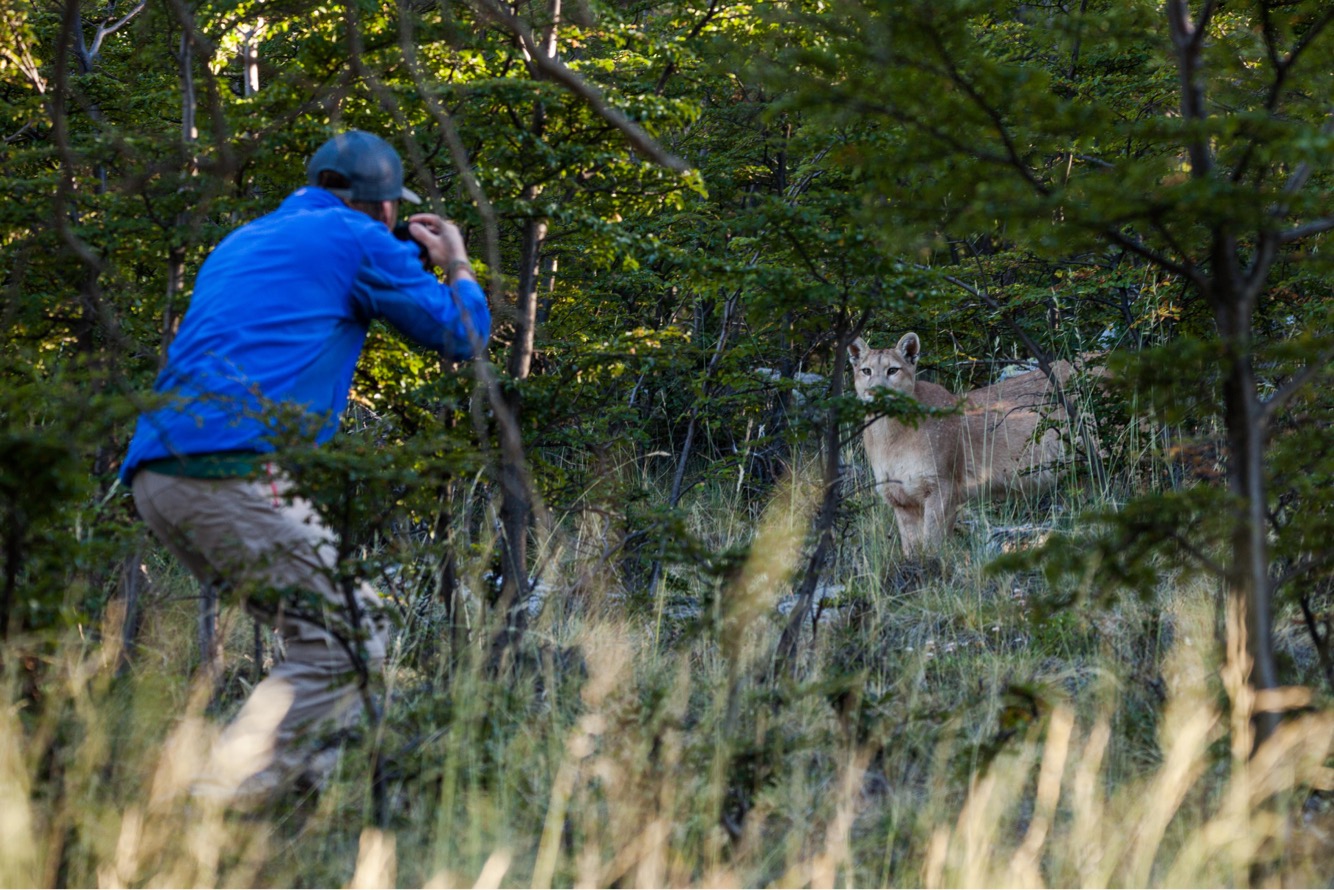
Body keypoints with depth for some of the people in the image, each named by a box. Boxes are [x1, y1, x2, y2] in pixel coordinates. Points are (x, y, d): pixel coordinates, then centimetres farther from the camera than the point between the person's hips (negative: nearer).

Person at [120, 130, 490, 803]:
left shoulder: (242, 242, 29)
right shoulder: (360, 240, 5)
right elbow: (463, 336, 11)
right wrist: (455, 263, 32)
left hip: (156, 474, 9)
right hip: (232, 470, -9)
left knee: (330, 627, 19)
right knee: (346, 645, -7)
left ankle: (310, 789, 12)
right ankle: (220, 803, -18)